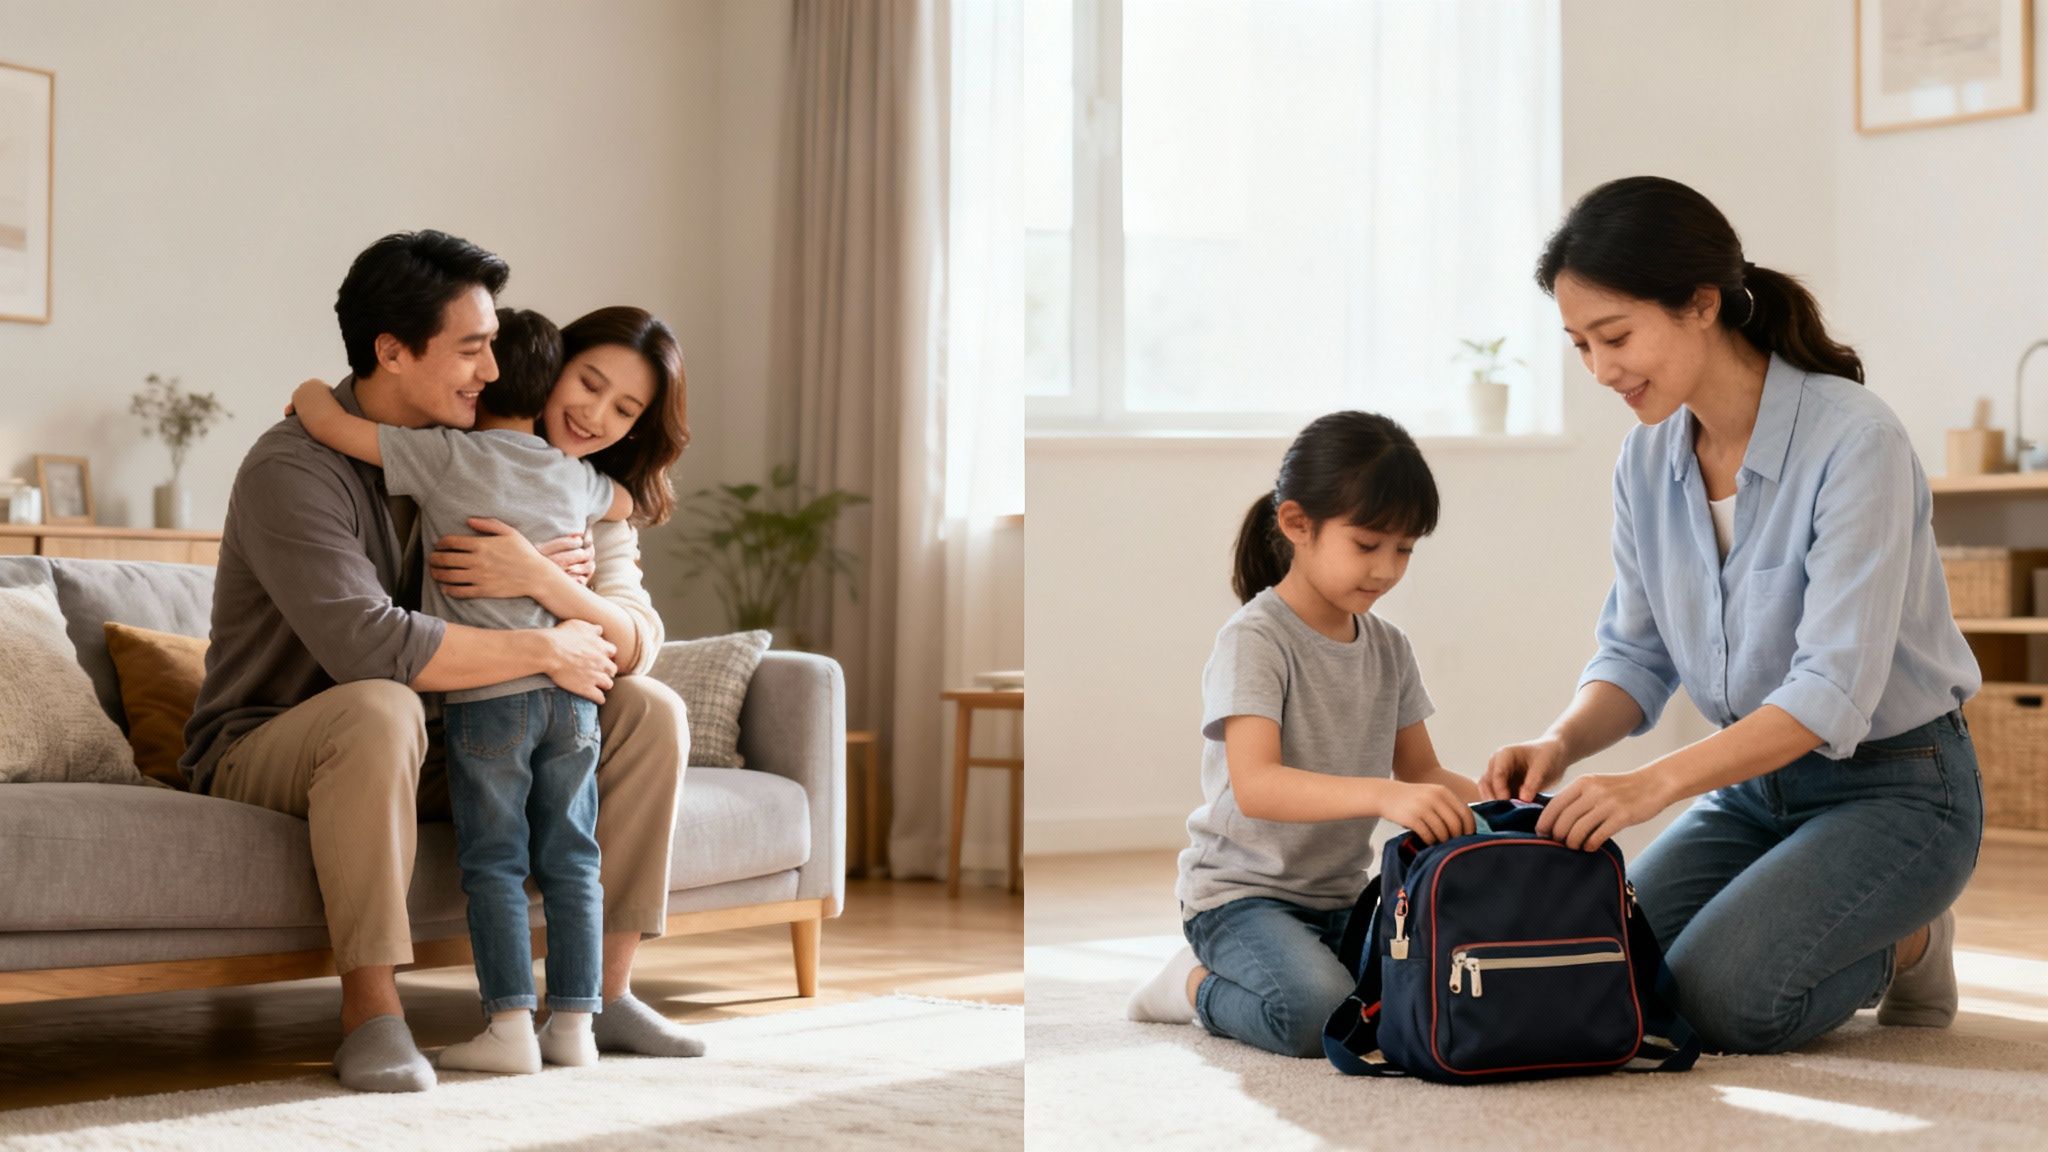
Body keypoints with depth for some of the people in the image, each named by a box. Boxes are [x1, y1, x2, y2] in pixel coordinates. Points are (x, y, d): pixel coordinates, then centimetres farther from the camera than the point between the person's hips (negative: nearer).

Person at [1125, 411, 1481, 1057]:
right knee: (1318, 1014, -34)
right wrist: (1382, 795, -43)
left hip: (1342, 893, 7)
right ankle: (1198, 987, 0)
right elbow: (1255, 786, -28)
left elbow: (1421, 772, 14)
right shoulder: (1254, 639, -14)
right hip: (1243, 889, -7)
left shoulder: (1389, 647, 9)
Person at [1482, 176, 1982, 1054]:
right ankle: (1844, 940, 14)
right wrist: (1562, 743, -18)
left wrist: (1657, 782, -40)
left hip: (1892, 784, -6)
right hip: (1755, 780, 7)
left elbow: (1834, 689, -29)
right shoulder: (1648, 458, -2)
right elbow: (1636, 655, 4)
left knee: (1716, 999, -25)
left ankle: (1901, 945, 6)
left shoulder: (1854, 440, -23)